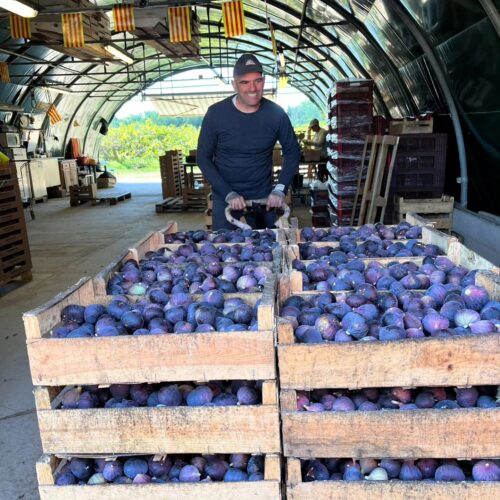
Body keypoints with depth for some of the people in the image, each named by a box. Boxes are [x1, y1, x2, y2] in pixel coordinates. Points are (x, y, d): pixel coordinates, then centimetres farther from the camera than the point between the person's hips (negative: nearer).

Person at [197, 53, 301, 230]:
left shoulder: (276, 113, -8)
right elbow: (203, 158, -6)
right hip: (224, 196, -1)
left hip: (264, 195, 2)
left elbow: (292, 152, 3)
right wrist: (228, 194, -15)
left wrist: (280, 189, -9)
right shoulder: (216, 113, -11)